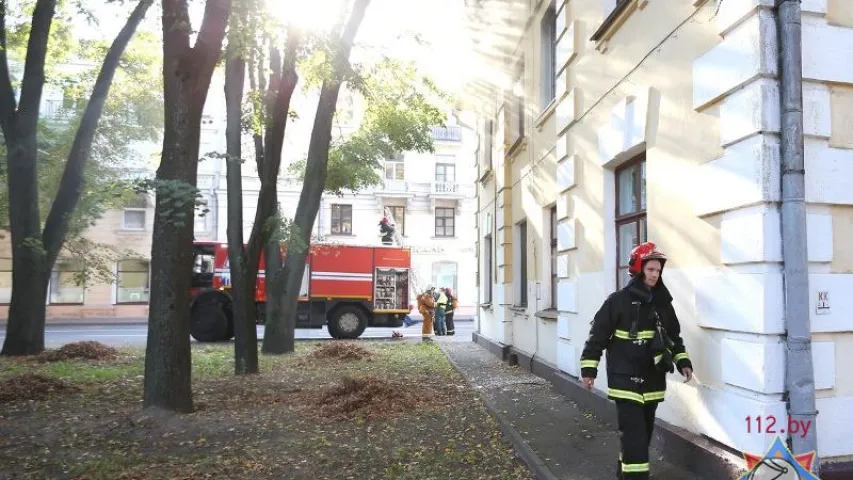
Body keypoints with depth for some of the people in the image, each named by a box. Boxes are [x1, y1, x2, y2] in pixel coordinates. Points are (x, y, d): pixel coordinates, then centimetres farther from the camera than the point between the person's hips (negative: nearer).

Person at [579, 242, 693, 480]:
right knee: (635, 436, -10)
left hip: (653, 382, 6)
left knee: (644, 433, 17)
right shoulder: (619, 300, -11)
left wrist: (683, 362, 10)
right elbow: (597, 335, -9)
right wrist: (589, 369, -10)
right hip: (626, 381, -6)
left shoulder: (663, 303, 8)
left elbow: (674, 336, 21)